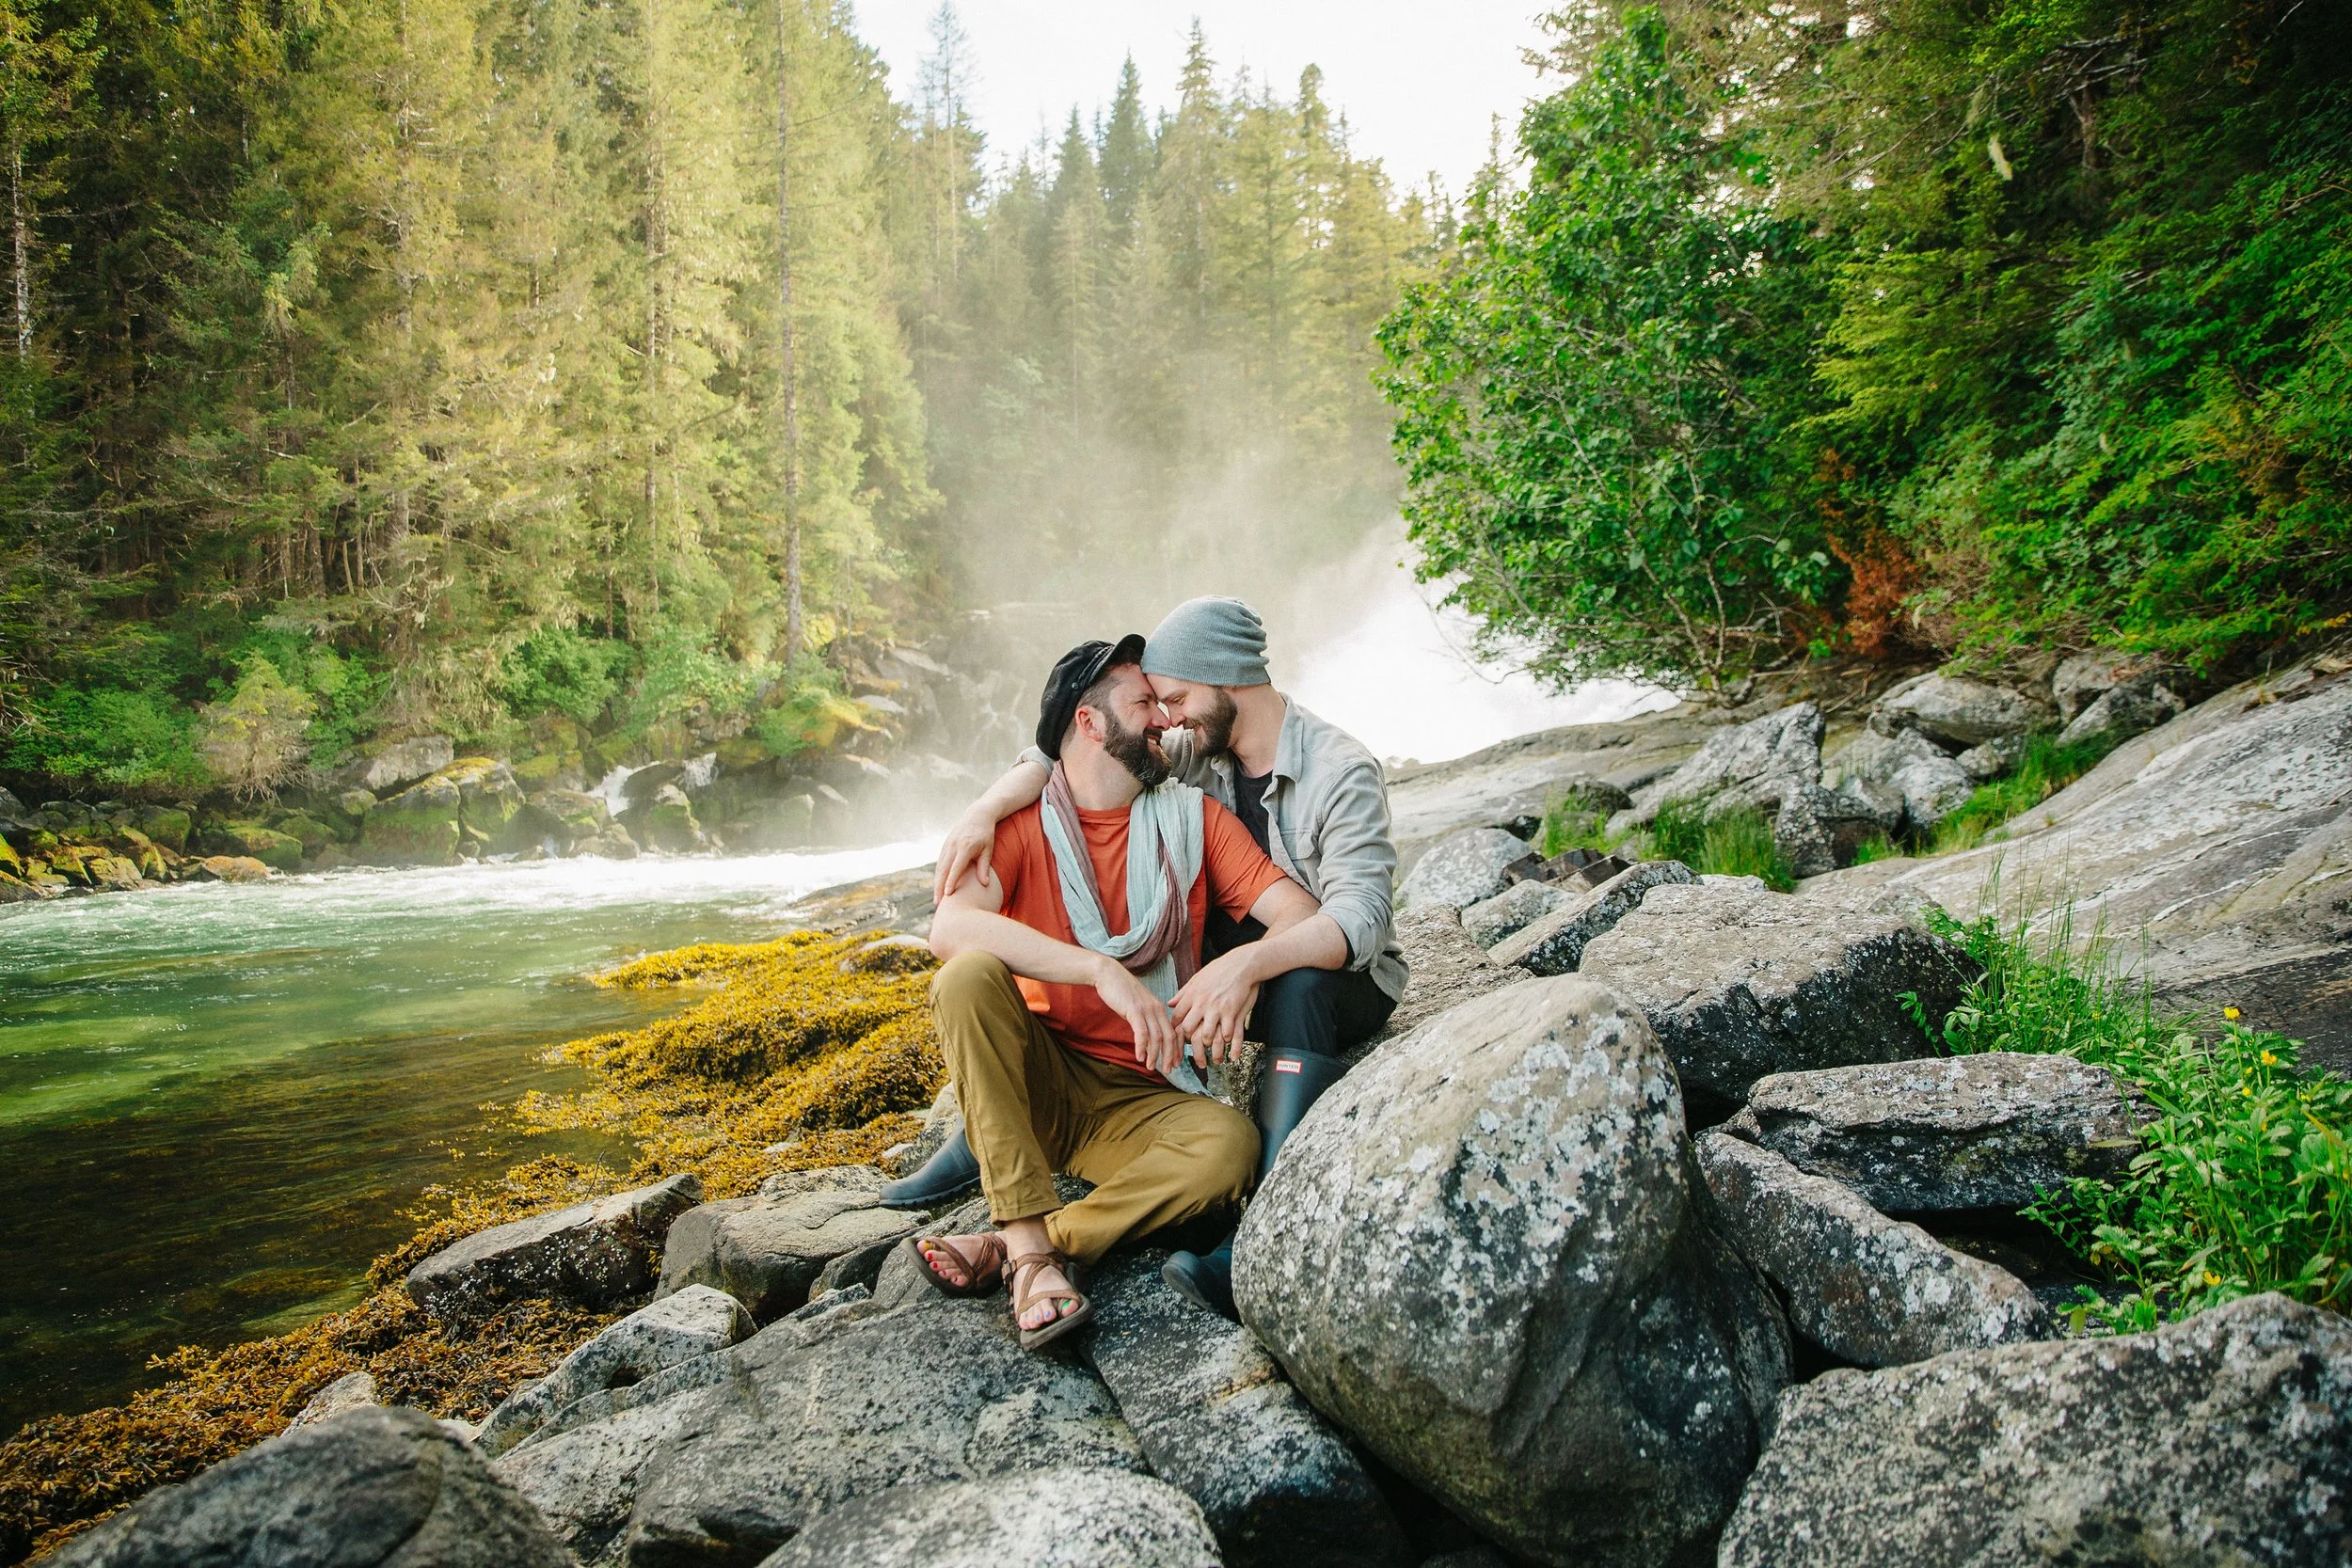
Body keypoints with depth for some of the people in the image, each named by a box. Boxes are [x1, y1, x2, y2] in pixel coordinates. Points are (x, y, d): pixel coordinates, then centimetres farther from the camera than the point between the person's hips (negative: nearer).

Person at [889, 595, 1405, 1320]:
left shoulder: (1342, 771, -21)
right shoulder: (1204, 746, -2)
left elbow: (1360, 915, -34)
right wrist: (984, 810, -25)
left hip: (1341, 981, -6)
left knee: (1301, 989, -41)